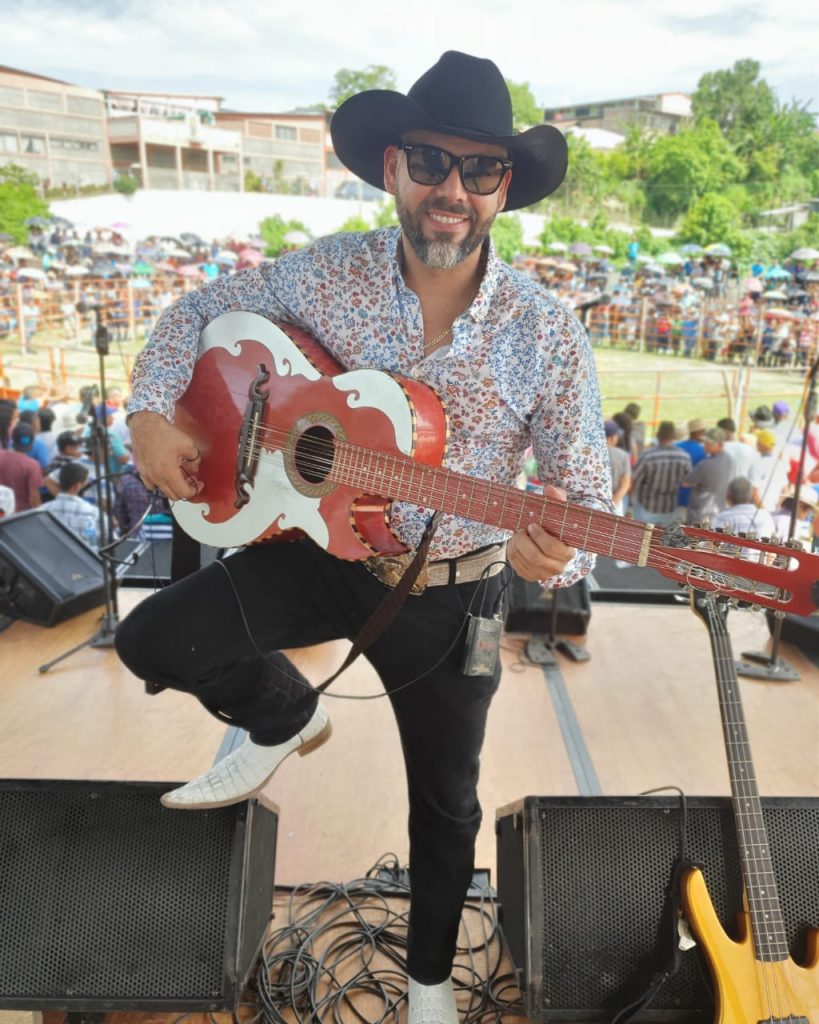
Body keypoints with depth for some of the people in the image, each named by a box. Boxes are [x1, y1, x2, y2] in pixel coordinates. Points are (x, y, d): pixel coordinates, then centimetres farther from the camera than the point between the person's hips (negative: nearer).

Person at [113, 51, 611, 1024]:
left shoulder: (547, 336, -16)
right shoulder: (327, 273, -11)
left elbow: (587, 493, -13)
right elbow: (200, 309, 4)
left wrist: (554, 552, -36)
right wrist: (152, 414, -12)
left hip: (449, 593, -1)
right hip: (323, 548, 2)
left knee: (444, 801, 14)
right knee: (152, 639, -11)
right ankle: (286, 717, 21)